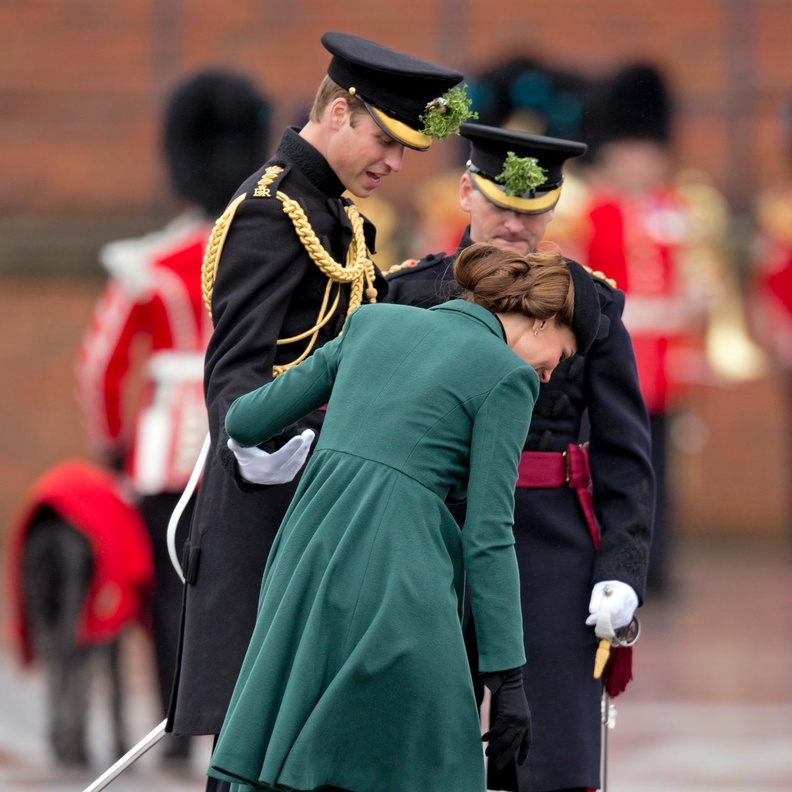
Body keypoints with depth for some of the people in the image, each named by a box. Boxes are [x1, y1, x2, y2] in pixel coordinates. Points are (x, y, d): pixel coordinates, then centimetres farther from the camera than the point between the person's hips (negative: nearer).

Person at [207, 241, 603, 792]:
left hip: (310, 551, 6)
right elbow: (489, 535, -4)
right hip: (395, 575, -6)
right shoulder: (506, 376, 1)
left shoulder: (374, 322, 18)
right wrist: (508, 676, -3)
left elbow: (245, 422, 22)